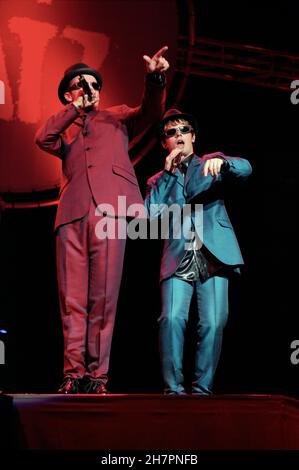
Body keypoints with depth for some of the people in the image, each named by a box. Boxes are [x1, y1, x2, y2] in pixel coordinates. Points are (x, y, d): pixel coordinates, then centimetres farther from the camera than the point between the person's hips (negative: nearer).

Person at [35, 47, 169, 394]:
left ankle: (97, 377, -6)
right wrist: (75, 109, 7)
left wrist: (155, 80, -11)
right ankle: (73, 374, -2)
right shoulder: (65, 130, 28)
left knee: (103, 298, -8)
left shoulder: (117, 117, 26)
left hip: (109, 210, -2)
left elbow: (150, 111, 8)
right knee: (72, 300, -4)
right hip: (72, 215, 2)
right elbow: (43, 139, 7)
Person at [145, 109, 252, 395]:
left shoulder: (212, 163, 18)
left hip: (213, 256, -1)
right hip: (178, 260, 1)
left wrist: (222, 162, -24)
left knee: (213, 323, -10)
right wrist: (169, 172, 2)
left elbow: (244, 169, -2)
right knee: (172, 319, -18)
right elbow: (151, 213, 3)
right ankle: (173, 388, -10)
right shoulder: (159, 181, 22)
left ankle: (202, 389, 0)